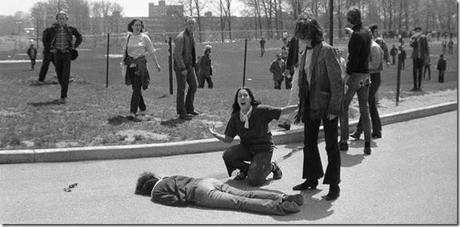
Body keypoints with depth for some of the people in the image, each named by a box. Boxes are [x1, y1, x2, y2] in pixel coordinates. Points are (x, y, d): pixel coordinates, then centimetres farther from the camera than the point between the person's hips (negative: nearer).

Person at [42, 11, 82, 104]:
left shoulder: (70, 29, -2)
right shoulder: (53, 29, -1)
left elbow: (79, 38, 13)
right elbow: (45, 39, 13)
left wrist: (74, 47, 3)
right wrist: (50, 49, 3)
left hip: (67, 54, -2)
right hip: (57, 54, 2)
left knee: (65, 76, -11)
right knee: (59, 75, 10)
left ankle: (63, 97, -11)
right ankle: (64, 88, 40)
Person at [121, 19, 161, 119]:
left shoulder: (144, 37, 0)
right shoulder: (129, 37, 9)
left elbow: (151, 52, 3)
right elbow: (125, 51, 15)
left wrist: (157, 64, 2)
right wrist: (123, 62, 6)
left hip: (140, 63, -4)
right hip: (130, 64, 4)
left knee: (137, 88, -11)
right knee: (135, 87, 9)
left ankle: (133, 111, -13)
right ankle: (142, 108, 28)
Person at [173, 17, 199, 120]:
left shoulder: (191, 36, 11)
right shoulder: (181, 37, -17)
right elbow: (177, 54, -22)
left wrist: (193, 65, 17)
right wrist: (183, 68, -25)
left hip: (189, 66, 9)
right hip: (180, 66, -9)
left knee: (193, 86, 13)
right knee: (181, 89, -4)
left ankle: (189, 108, 25)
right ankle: (182, 113, 3)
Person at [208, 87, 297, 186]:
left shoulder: (260, 110, -17)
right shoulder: (235, 118, -6)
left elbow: (282, 111, -13)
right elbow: (228, 139, -1)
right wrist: (215, 134, -14)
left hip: (263, 149, -4)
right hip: (246, 148, 4)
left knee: (253, 181, -21)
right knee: (227, 155, -24)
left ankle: (271, 166, 11)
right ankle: (246, 168, 7)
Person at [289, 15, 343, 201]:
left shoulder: (327, 51, -14)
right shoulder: (305, 54, 9)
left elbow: (337, 82, -16)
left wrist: (334, 108, -18)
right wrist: (301, 106, 12)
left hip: (326, 105, -8)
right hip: (310, 105, 8)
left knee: (331, 145, 2)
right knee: (309, 143, 15)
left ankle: (334, 185, 11)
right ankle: (312, 179, 30)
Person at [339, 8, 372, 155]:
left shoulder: (356, 35, -15)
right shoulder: (367, 32, 9)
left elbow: (353, 58, -19)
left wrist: (347, 75, -16)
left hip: (355, 75, -8)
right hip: (366, 75, 8)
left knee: (343, 107, 4)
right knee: (364, 110, 10)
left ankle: (344, 141, 6)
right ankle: (367, 145, 10)